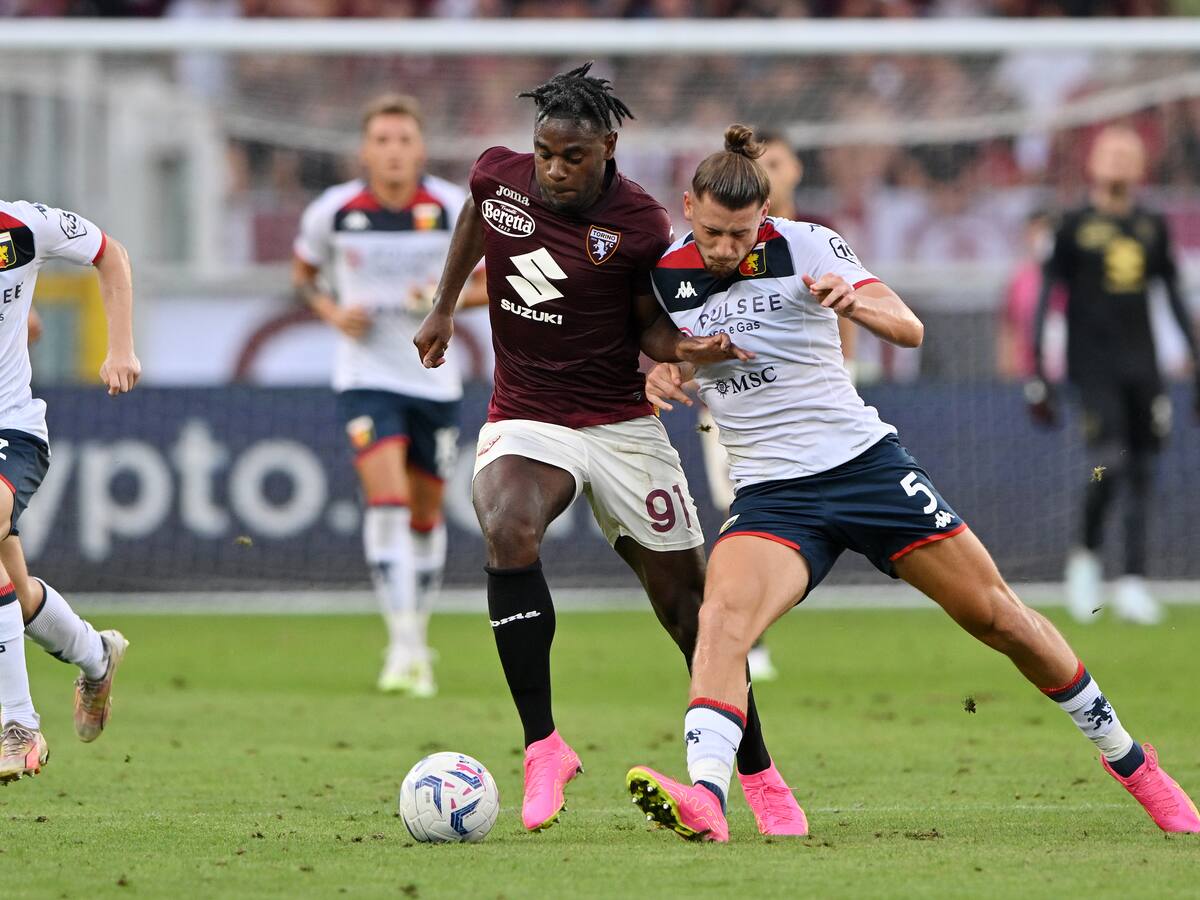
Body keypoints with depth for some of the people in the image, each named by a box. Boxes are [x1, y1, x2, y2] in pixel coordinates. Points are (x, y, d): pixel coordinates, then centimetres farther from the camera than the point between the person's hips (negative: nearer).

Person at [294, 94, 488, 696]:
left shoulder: (452, 209, -8)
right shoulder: (333, 211, -6)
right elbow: (303, 272, 12)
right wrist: (334, 313, -7)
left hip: (435, 380, 2)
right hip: (366, 377, -2)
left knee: (425, 514, 11)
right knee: (386, 498, -20)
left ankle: (419, 634, 32)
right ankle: (402, 646, -23)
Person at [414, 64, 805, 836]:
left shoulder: (641, 226, -14)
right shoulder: (499, 176, -6)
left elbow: (651, 327, 0)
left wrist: (683, 346, -22)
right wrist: (444, 307, 24)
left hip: (622, 425, -1)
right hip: (525, 421, 1)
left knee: (688, 605, 2)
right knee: (508, 533, -32)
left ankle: (760, 779, 20)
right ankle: (543, 748, -26)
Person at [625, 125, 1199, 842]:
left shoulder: (805, 246, -9)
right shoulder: (666, 275, 0)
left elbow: (910, 330, -16)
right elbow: (666, 349, 21)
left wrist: (855, 303, -38)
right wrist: (661, 373, -4)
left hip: (863, 459, -1)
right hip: (771, 498, 2)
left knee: (998, 617, 4)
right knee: (721, 619, -29)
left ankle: (1130, 761, 24)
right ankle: (705, 800, -47)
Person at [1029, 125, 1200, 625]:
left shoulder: (1152, 227, 12)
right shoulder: (1075, 227, 0)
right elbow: (1046, 297, 1)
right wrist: (1038, 373, -5)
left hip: (1142, 366, 4)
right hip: (1094, 364, -4)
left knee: (1142, 471, 2)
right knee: (1109, 463, -17)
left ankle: (1133, 582, 5)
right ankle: (1085, 557, 4)